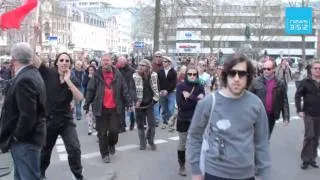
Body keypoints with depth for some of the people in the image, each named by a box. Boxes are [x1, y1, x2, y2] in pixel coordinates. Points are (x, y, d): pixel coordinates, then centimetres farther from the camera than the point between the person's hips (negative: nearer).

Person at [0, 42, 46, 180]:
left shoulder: (24, 79, -24)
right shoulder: (32, 74, 8)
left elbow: (27, 115, -29)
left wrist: (18, 136, -15)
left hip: (25, 140, -10)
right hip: (27, 137, 10)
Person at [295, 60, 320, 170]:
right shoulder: (306, 82, -5)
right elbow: (298, 96, -6)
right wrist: (299, 110, -12)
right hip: (309, 114, -3)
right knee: (309, 136, -8)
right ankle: (306, 159, 3)